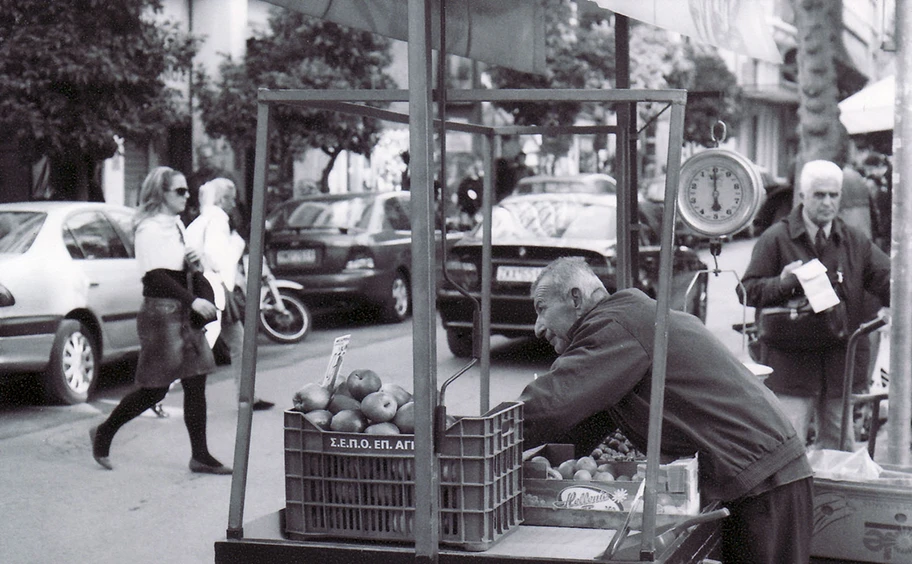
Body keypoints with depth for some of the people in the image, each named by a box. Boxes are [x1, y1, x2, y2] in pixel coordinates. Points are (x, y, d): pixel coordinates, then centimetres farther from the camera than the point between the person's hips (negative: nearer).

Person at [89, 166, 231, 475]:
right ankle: (103, 434, 17)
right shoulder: (149, 229, -11)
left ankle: (200, 456, 6)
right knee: (155, 389, -2)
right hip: (160, 313, -8)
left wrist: (192, 264, 3)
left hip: (185, 313, 8)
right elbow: (157, 277, -19)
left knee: (196, 384, 3)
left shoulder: (177, 225, 16)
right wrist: (193, 300, -25)